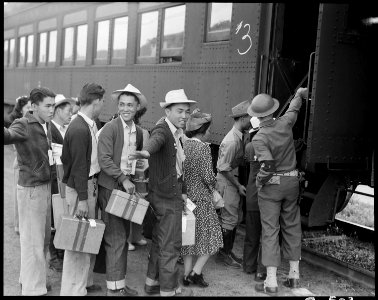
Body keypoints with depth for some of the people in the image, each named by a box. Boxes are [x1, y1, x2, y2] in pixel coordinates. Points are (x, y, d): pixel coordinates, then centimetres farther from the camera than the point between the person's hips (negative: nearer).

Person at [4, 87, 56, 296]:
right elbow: (9, 135, -39)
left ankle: (32, 279, 35)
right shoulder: (23, 125, -16)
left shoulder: (46, 125, 9)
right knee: (32, 241, 1)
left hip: (45, 185, 8)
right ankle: (32, 289, 13)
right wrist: (7, 132, -59)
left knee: (44, 238, 18)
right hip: (31, 188, -8)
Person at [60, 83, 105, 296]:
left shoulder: (90, 125, 9)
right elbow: (79, 166, -21)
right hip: (80, 188, -10)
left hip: (91, 184, 10)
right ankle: (73, 289, 10)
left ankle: (86, 282, 31)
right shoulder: (79, 129, -20)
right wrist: (82, 198, -20)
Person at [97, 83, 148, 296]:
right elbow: (104, 159, -17)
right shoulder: (110, 128, -11)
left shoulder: (139, 132, 11)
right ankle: (114, 287, 4)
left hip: (128, 187, 7)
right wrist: (123, 179, -23)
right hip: (111, 188, -7)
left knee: (124, 237, 13)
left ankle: (121, 283, 24)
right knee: (116, 238, -6)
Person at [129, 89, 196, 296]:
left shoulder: (177, 134, 13)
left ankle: (152, 282, 33)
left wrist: (183, 191, 14)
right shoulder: (162, 130, -17)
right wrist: (146, 151, -63)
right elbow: (156, 140, -42)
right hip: (167, 196, -10)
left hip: (172, 193, 10)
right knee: (170, 245, 0)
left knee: (159, 240, 19)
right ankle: (169, 289, 12)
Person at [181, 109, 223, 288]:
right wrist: (214, 183, 2)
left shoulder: (182, 145, 3)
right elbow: (208, 177, -17)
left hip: (185, 197, 6)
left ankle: (187, 274, 19)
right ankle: (196, 272, 3)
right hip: (201, 199, -6)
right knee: (210, 235, 8)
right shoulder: (203, 147, -14)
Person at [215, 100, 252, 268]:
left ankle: (228, 252, 26)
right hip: (226, 181, -10)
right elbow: (224, 168, -20)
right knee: (229, 218, -2)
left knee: (236, 217, 14)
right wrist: (238, 185, -15)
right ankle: (223, 254, 11)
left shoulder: (239, 137, 8)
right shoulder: (232, 141, -22)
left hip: (234, 180, 10)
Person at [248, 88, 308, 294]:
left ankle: (271, 282, 0)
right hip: (292, 181, 5)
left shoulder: (259, 138, -18)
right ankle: (294, 274, 22)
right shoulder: (285, 123, -4)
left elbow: (267, 166, -27)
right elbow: (293, 109, 18)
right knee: (292, 226, 15)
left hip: (271, 185, -5)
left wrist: (258, 181, -8)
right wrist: (299, 95, 39)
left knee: (270, 230, -1)